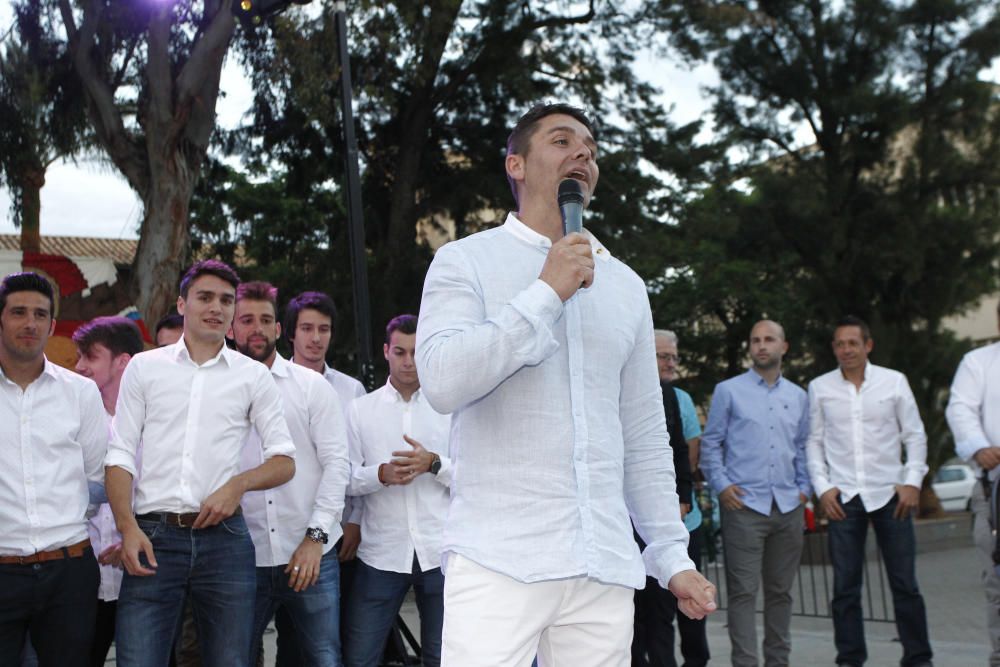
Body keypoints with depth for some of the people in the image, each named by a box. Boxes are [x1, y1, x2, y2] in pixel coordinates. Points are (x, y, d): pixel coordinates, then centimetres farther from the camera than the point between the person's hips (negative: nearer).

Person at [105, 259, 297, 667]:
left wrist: (239, 484, -11)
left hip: (223, 537, 1)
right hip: (153, 537, -1)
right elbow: (119, 455, 6)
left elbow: (284, 461, 9)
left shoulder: (253, 375, 10)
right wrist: (127, 528, -8)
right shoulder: (144, 367, 10)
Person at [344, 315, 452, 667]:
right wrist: (380, 475, -16)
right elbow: (346, 478, 3)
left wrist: (433, 463, -14)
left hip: (439, 551, 0)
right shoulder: (360, 409, 8)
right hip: (381, 553, 0)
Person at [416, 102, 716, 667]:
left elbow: (644, 438, 17)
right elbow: (442, 382, -14)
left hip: (605, 568, 4)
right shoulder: (466, 262, 3)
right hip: (498, 562, -4)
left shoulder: (626, 286, 15)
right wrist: (547, 293, -13)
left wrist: (672, 556, 13)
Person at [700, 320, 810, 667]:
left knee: (781, 590, 10)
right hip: (744, 505, -4)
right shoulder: (728, 391, 4)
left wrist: (804, 488, 10)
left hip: (789, 507, 4)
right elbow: (711, 443, 4)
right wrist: (721, 485, -6)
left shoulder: (798, 396, 15)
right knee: (743, 590, -8)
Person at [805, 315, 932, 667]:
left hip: (890, 493, 0)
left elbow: (915, 434, 7)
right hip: (842, 497, 1)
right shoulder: (820, 387, 5)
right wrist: (823, 487, -1)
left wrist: (913, 481, -3)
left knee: (905, 583, 2)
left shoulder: (894, 381, 3)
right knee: (845, 587, 4)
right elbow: (814, 441, 8)